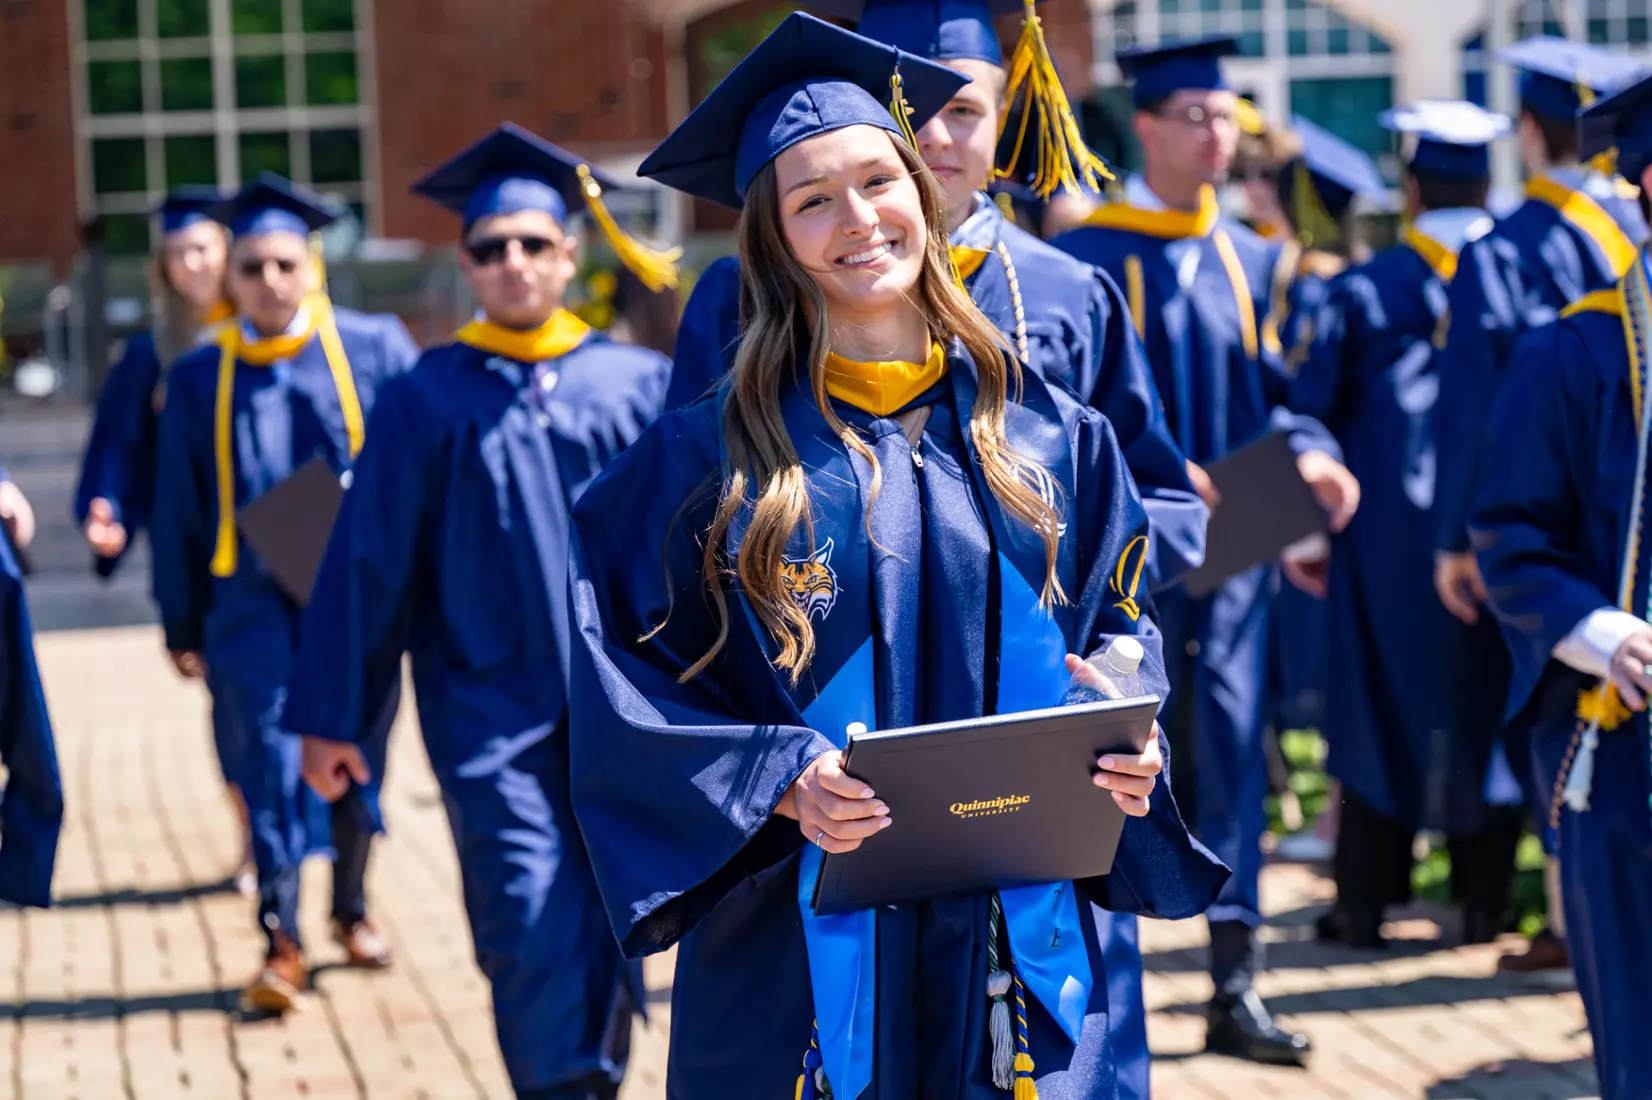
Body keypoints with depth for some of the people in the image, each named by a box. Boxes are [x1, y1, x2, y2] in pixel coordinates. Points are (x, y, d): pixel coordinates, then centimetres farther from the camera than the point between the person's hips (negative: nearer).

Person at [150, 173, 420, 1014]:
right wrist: (183, 624, 9)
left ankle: (350, 906, 32)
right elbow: (178, 512, 9)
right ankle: (282, 940, -6)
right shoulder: (199, 380, 5)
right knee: (270, 759, -10)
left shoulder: (375, 351, 0)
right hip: (255, 602, 0)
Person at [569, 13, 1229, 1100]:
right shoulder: (709, 459, -2)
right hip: (800, 953, -2)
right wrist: (774, 780, -18)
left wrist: (1125, 751, -7)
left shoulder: (1053, 438, 6)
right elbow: (627, 689, -3)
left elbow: (1119, 630, 13)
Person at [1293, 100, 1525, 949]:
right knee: (1488, 699, 10)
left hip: (1390, 532, -2)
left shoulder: (1364, 292, -6)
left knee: (1382, 696, 6)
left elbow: (1312, 409, -2)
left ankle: (1364, 900, 8)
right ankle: (1484, 897, 12)